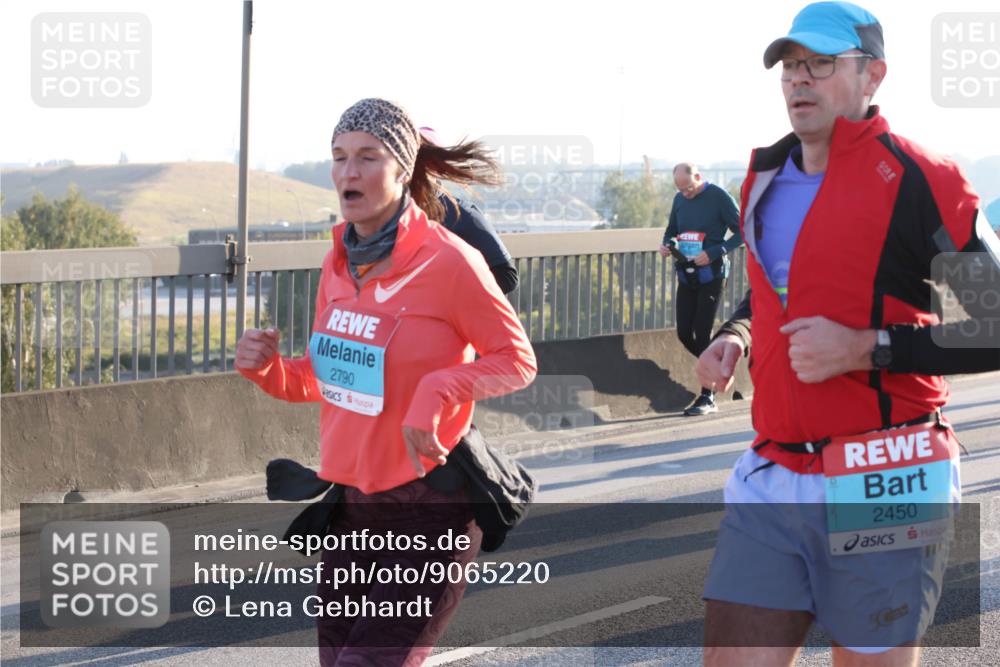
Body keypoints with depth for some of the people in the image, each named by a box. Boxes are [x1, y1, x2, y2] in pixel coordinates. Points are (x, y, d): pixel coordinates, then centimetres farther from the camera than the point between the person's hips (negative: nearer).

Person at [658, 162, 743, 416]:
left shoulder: (719, 197, -9)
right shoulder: (679, 200, 10)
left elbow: (741, 233, -8)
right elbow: (671, 231, 22)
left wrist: (713, 253, -20)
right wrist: (666, 244, -3)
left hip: (711, 274, -6)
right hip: (686, 275, 6)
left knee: (702, 334, -9)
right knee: (684, 333, 2)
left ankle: (707, 397, -2)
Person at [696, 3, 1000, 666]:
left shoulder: (914, 180, -10)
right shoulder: (767, 174, 12)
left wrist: (864, 348, -19)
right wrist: (736, 337, 8)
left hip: (882, 486, -6)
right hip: (773, 479, 6)